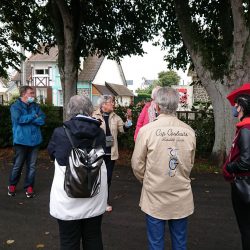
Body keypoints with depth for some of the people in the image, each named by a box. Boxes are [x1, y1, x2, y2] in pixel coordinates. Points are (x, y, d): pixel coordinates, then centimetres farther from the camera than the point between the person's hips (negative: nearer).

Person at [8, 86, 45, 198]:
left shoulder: (35, 106, 9)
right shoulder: (15, 106, -3)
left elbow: (42, 120, -3)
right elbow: (19, 119, -21)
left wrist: (27, 119, -14)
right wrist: (34, 116, -11)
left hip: (34, 140, 4)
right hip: (21, 140, -3)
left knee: (32, 166, 8)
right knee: (17, 165, 8)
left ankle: (29, 187, 21)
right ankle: (12, 185, 30)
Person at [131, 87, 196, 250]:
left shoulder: (146, 130, -15)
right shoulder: (189, 131, -7)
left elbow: (137, 165, -6)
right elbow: (190, 164, 6)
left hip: (155, 199, -2)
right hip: (182, 199, 3)